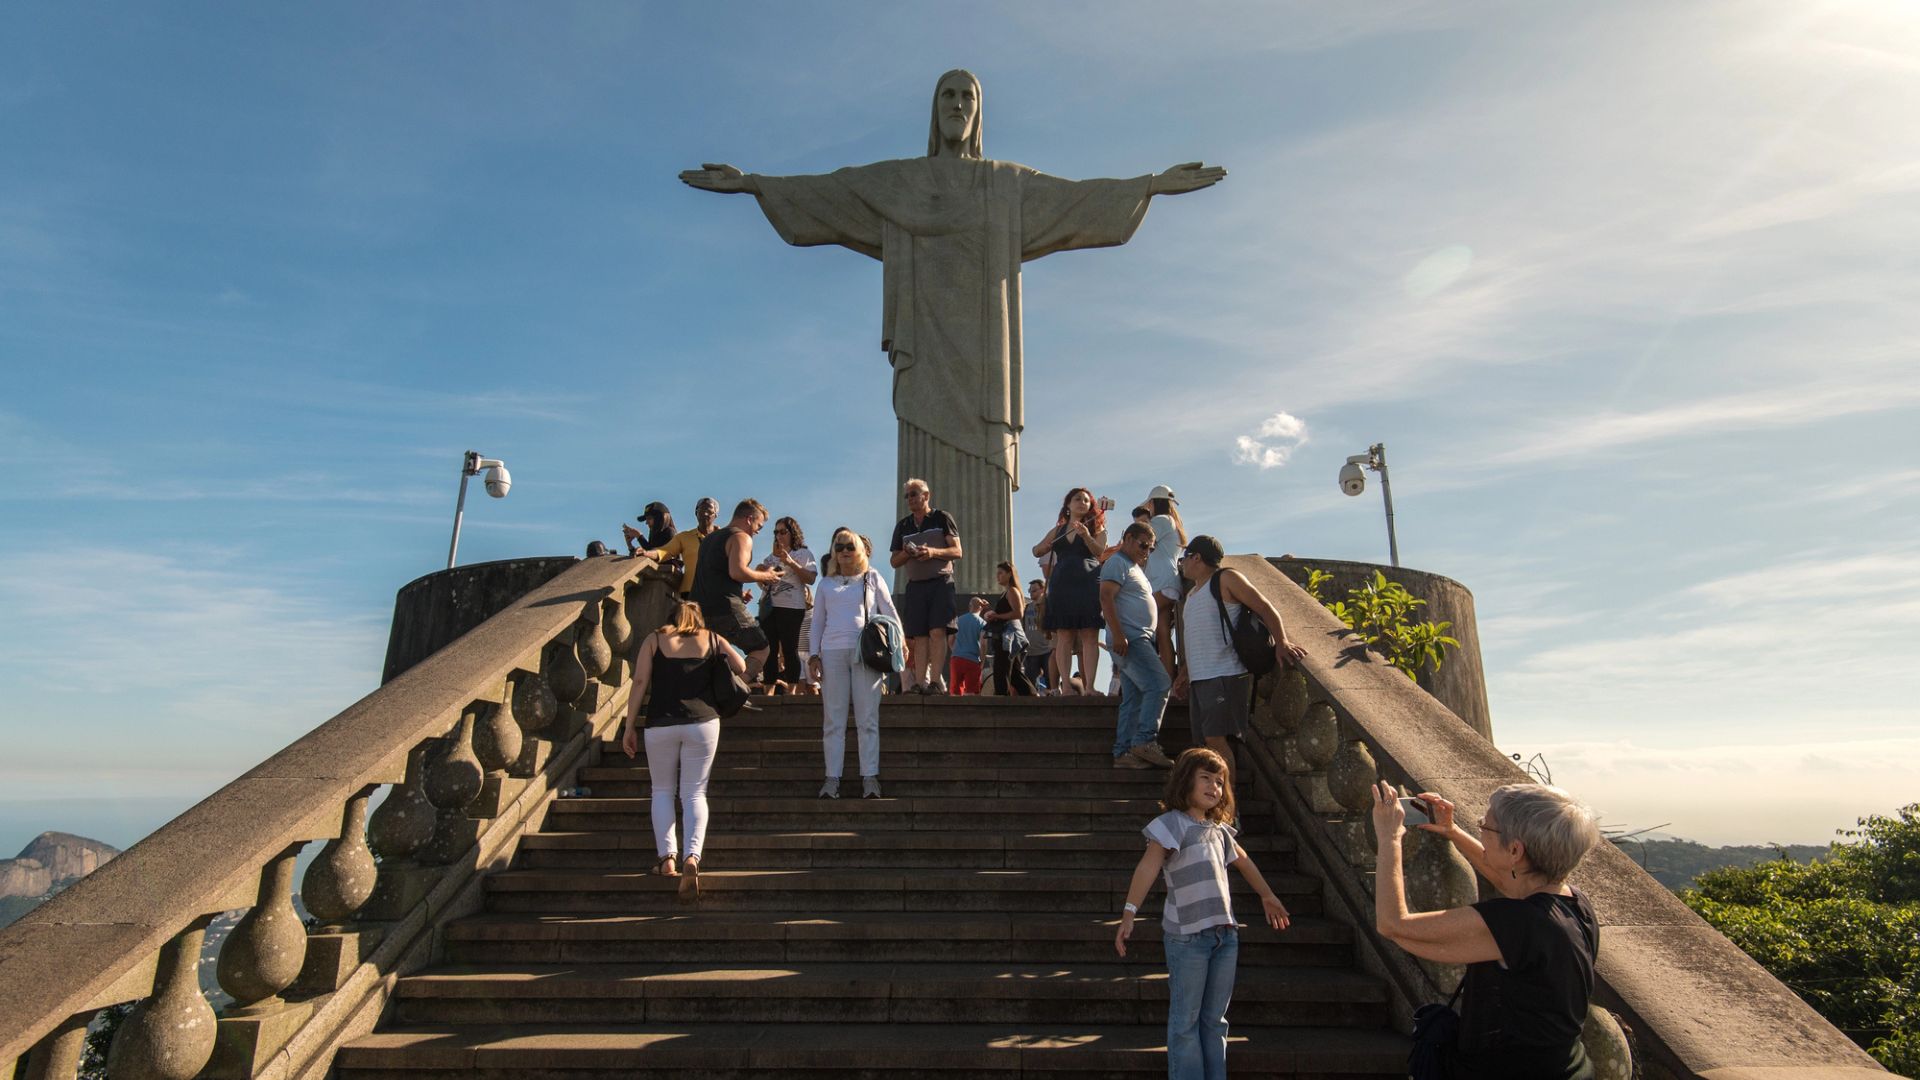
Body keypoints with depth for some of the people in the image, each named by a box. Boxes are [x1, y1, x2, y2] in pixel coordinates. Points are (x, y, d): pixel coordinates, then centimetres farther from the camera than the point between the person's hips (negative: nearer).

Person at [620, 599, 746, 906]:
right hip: (702, 722, 0)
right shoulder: (712, 639, 11)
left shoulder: (655, 639, 10)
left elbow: (640, 682, 2)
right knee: (695, 793, 4)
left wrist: (629, 727, 3)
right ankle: (692, 856, -15)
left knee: (662, 790, 14)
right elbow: (742, 670, 16)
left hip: (660, 724, 0)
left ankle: (666, 857, 2)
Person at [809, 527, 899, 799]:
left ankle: (870, 777, -3)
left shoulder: (872, 578, 13)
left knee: (868, 718, -4)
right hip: (832, 652, 2)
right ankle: (832, 779, 1)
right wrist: (813, 653, 7)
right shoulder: (826, 583, 17)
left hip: (866, 651, -2)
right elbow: (817, 621, 18)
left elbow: (890, 612, 12)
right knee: (833, 720, 0)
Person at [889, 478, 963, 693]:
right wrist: (906, 554, -6)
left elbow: (957, 551, 0)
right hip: (915, 585, 4)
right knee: (920, 636, -1)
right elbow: (894, 561, 17)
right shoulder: (903, 526, 17)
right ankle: (919, 683, -4)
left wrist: (933, 552, -18)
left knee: (937, 631, -14)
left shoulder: (942, 518, 6)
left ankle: (936, 681, -15)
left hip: (941, 581, -4)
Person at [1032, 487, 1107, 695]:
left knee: (1089, 635, -9)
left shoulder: (1096, 528, 12)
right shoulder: (1058, 530, 20)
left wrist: (1086, 536, -22)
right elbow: (1036, 551, 20)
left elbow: (1100, 552, -4)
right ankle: (1065, 685, -4)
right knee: (1063, 636, -4)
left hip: (1089, 583, -2)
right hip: (1061, 584, 2)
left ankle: (1089, 686, -11)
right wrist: (1045, 546, -2)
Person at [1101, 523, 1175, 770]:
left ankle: (1123, 753, 5)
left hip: (1139, 640, 10)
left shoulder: (1134, 567, 26)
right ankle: (1145, 741, -16)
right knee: (1159, 685, -17)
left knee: (1133, 700, 6)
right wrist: (1118, 635, -25)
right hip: (1128, 639, -10)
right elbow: (1106, 597, -18)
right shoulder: (1117, 563, -6)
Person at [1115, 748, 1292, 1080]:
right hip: (1187, 937, -7)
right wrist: (1129, 912, -31)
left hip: (1225, 935, 7)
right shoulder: (1172, 824, -8)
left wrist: (1268, 896, 42)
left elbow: (1243, 862, 31)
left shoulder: (1220, 830, 14)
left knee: (1215, 1019, 13)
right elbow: (1148, 866, -20)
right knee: (1186, 1021, 1)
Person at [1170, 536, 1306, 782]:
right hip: (1198, 679, 9)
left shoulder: (1226, 579, -1)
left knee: (1215, 737, -16)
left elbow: (1265, 608, -8)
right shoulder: (1192, 595, 24)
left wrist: (1281, 642, -21)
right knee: (1205, 742, 4)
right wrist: (1184, 673, 24)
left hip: (1225, 675, -9)